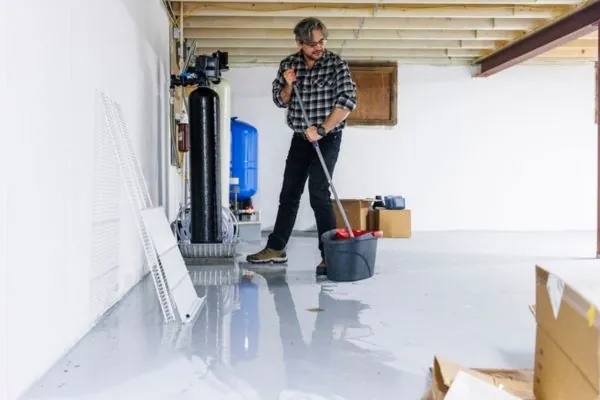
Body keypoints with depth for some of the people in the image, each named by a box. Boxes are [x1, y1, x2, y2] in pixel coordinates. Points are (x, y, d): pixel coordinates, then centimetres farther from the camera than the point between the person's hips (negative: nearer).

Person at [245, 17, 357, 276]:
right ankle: (276, 249, 22)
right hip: (300, 138, 5)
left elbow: (347, 101, -18)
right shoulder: (288, 64, 3)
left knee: (318, 194, -15)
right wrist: (288, 85, -10)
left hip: (327, 139, -5)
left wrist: (321, 130, -24)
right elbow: (280, 101, 11)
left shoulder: (336, 64, -10)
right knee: (289, 194, 11)